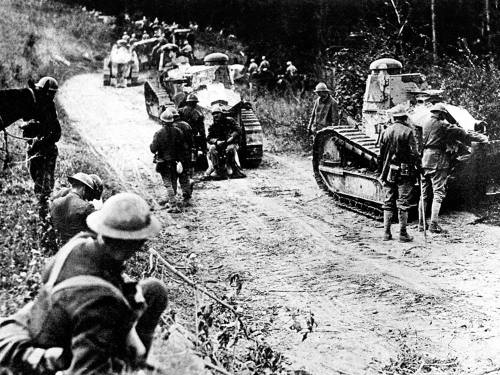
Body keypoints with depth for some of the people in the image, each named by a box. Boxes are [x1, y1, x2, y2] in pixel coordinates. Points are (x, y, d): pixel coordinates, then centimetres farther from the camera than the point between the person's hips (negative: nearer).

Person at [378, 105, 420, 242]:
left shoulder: (386, 132, 5)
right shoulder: (407, 132, -8)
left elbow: (381, 154, 9)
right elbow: (414, 154, -12)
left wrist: (381, 172, 17)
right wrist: (417, 170, -4)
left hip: (388, 172, 4)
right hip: (404, 172, -4)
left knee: (388, 202, 11)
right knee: (403, 203, 0)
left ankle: (386, 233, 10)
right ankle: (403, 234, 1)